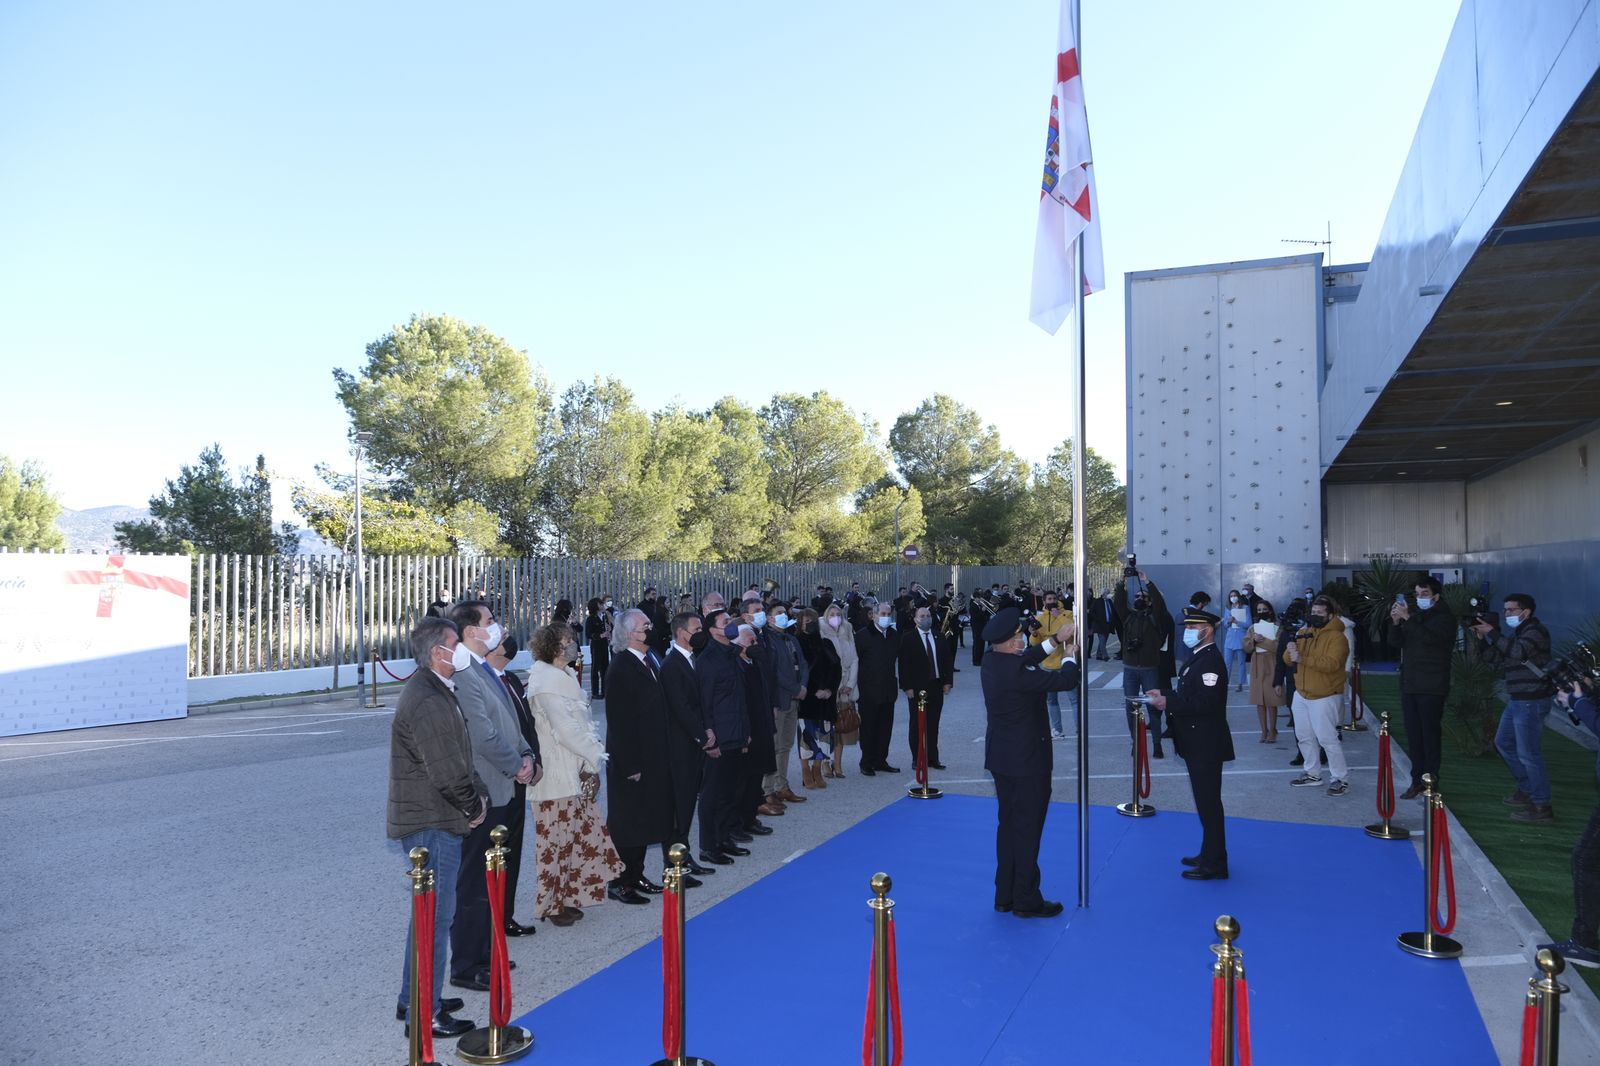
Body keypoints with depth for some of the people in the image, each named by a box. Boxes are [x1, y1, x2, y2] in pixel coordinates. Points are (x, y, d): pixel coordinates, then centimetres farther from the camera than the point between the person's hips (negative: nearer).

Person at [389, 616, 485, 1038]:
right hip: (432, 824, -11)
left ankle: (415, 999, 35)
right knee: (435, 916, -1)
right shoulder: (428, 702, -22)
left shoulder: (435, 692, 12)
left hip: (433, 822, 11)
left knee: (430, 912, 21)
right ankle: (425, 1014, 10)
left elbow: (459, 759, 17)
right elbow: (447, 774, -24)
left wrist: (478, 794, 5)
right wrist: (473, 806, -9)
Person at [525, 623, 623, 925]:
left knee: (576, 838, 14)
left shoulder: (563, 676, 13)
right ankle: (553, 904, 14)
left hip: (575, 774, 9)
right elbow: (565, 730, -21)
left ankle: (567, 898, 25)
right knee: (557, 841, 1)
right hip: (558, 776, -9)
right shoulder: (547, 681, -18)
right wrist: (596, 755, -11)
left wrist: (593, 754, 3)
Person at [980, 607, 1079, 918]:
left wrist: (1055, 641, 9)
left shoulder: (991, 661, -1)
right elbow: (1065, 681, -20)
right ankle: (1026, 900, 14)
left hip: (1002, 758, 9)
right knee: (1027, 829, 3)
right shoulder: (1015, 672, -27)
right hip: (1026, 760, -9)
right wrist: (1070, 656, -1)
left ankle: (1005, 895, 27)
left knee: (1008, 825, 17)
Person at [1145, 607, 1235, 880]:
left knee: (1209, 803, -1)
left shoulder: (1211, 661, -19)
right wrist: (1164, 693, 5)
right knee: (1206, 802, 18)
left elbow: (1206, 702, -28)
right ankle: (1209, 855, 29)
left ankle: (1214, 865, 8)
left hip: (1206, 746, -10)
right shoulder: (1199, 657, 13)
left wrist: (1168, 703, -26)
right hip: (1198, 744, 10)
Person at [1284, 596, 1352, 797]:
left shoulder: (1336, 637, -13)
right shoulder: (1303, 633, 8)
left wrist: (1303, 659, -32)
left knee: (1327, 738, -8)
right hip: (1301, 695, 7)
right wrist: (1290, 651, -18)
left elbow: (1331, 664, -27)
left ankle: (1341, 779, 2)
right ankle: (1312, 774, 27)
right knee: (1304, 736, 14)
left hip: (1324, 697, -7)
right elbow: (1287, 659, 5)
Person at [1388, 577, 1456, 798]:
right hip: (1409, 685, 6)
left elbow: (1430, 637, -22)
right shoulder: (1414, 615, 14)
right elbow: (1396, 641, 6)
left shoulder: (1445, 617, -3)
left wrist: (1408, 618, -25)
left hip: (1432, 688, -6)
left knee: (1431, 734, -3)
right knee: (1413, 735, 8)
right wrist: (1395, 622, -11)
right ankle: (1417, 781, 14)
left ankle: (1431, 782, 2)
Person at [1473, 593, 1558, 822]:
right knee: (1503, 743, 21)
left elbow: (1519, 652, -30)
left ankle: (1542, 807, -3)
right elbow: (1496, 659, 14)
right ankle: (1527, 789, 32)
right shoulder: (1516, 633, 16)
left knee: (1528, 754, -9)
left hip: (1532, 702, -10)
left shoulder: (1536, 631, -12)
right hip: (1516, 700, 10)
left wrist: (1493, 634, -26)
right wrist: (1483, 638, 1)